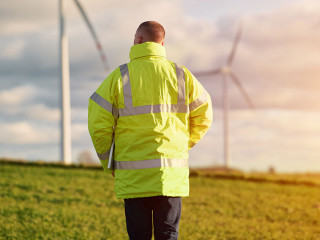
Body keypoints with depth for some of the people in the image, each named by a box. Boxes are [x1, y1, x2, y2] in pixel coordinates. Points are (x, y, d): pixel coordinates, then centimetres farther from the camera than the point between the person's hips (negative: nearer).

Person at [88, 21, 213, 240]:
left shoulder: (120, 76, -3)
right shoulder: (181, 75, 4)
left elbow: (99, 123, -3)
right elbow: (203, 115, 12)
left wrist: (108, 163, 10)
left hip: (133, 174, -2)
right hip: (172, 173, 2)